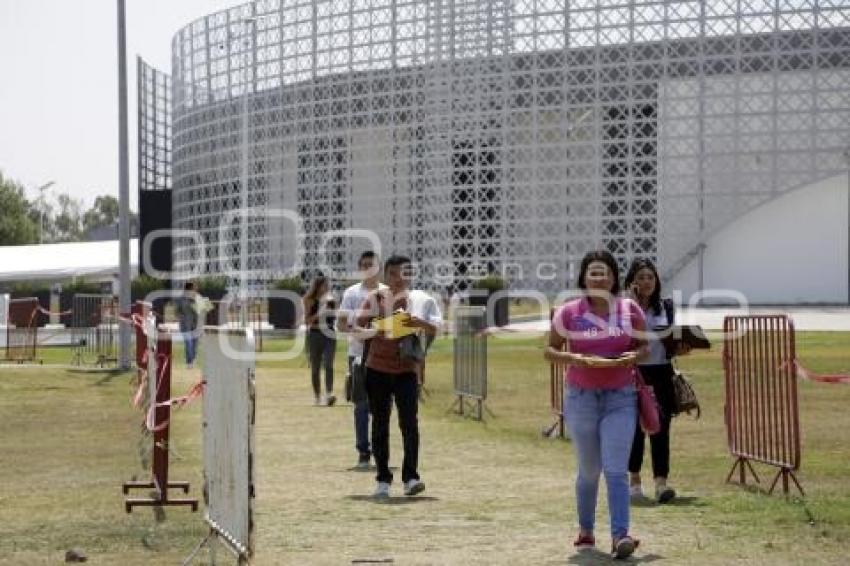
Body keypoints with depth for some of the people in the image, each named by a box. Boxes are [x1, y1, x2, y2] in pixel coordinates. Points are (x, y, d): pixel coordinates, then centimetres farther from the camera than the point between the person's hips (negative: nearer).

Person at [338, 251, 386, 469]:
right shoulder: (351, 293, 3)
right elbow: (340, 324, 1)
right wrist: (356, 331, -18)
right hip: (359, 355, -2)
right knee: (362, 404, 0)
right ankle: (363, 453, 4)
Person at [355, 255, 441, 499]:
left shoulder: (420, 299, 1)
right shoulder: (376, 298, 1)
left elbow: (434, 329, -6)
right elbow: (360, 320, -7)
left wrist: (420, 323, -26)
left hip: (407, 370, -1)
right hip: (377, 370, 1)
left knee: (409, 423, -11)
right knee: (380, 425, 5)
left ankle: (410, 477, -9)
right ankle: (383, 479, 11)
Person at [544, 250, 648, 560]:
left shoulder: (630, 310, -1)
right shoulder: (569, 313, -4)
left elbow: (643, 345, 10)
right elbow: (550, 350, 3)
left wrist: (634, 355, -13)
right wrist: (572, 358, -17)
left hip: (620, 398, 0)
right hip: (581, 398, 0)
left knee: (616, 469, -12)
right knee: (589, 470, 11)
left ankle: (620, 536, -15)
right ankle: (585, 531, 30)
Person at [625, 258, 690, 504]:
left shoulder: (666, 307, 10)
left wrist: (679, 348, -4)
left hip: (661, 374, 2)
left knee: (661, 428, -6)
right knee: (635, 428, 7)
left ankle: (661, 483, -10)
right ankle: (634, 479, 24)